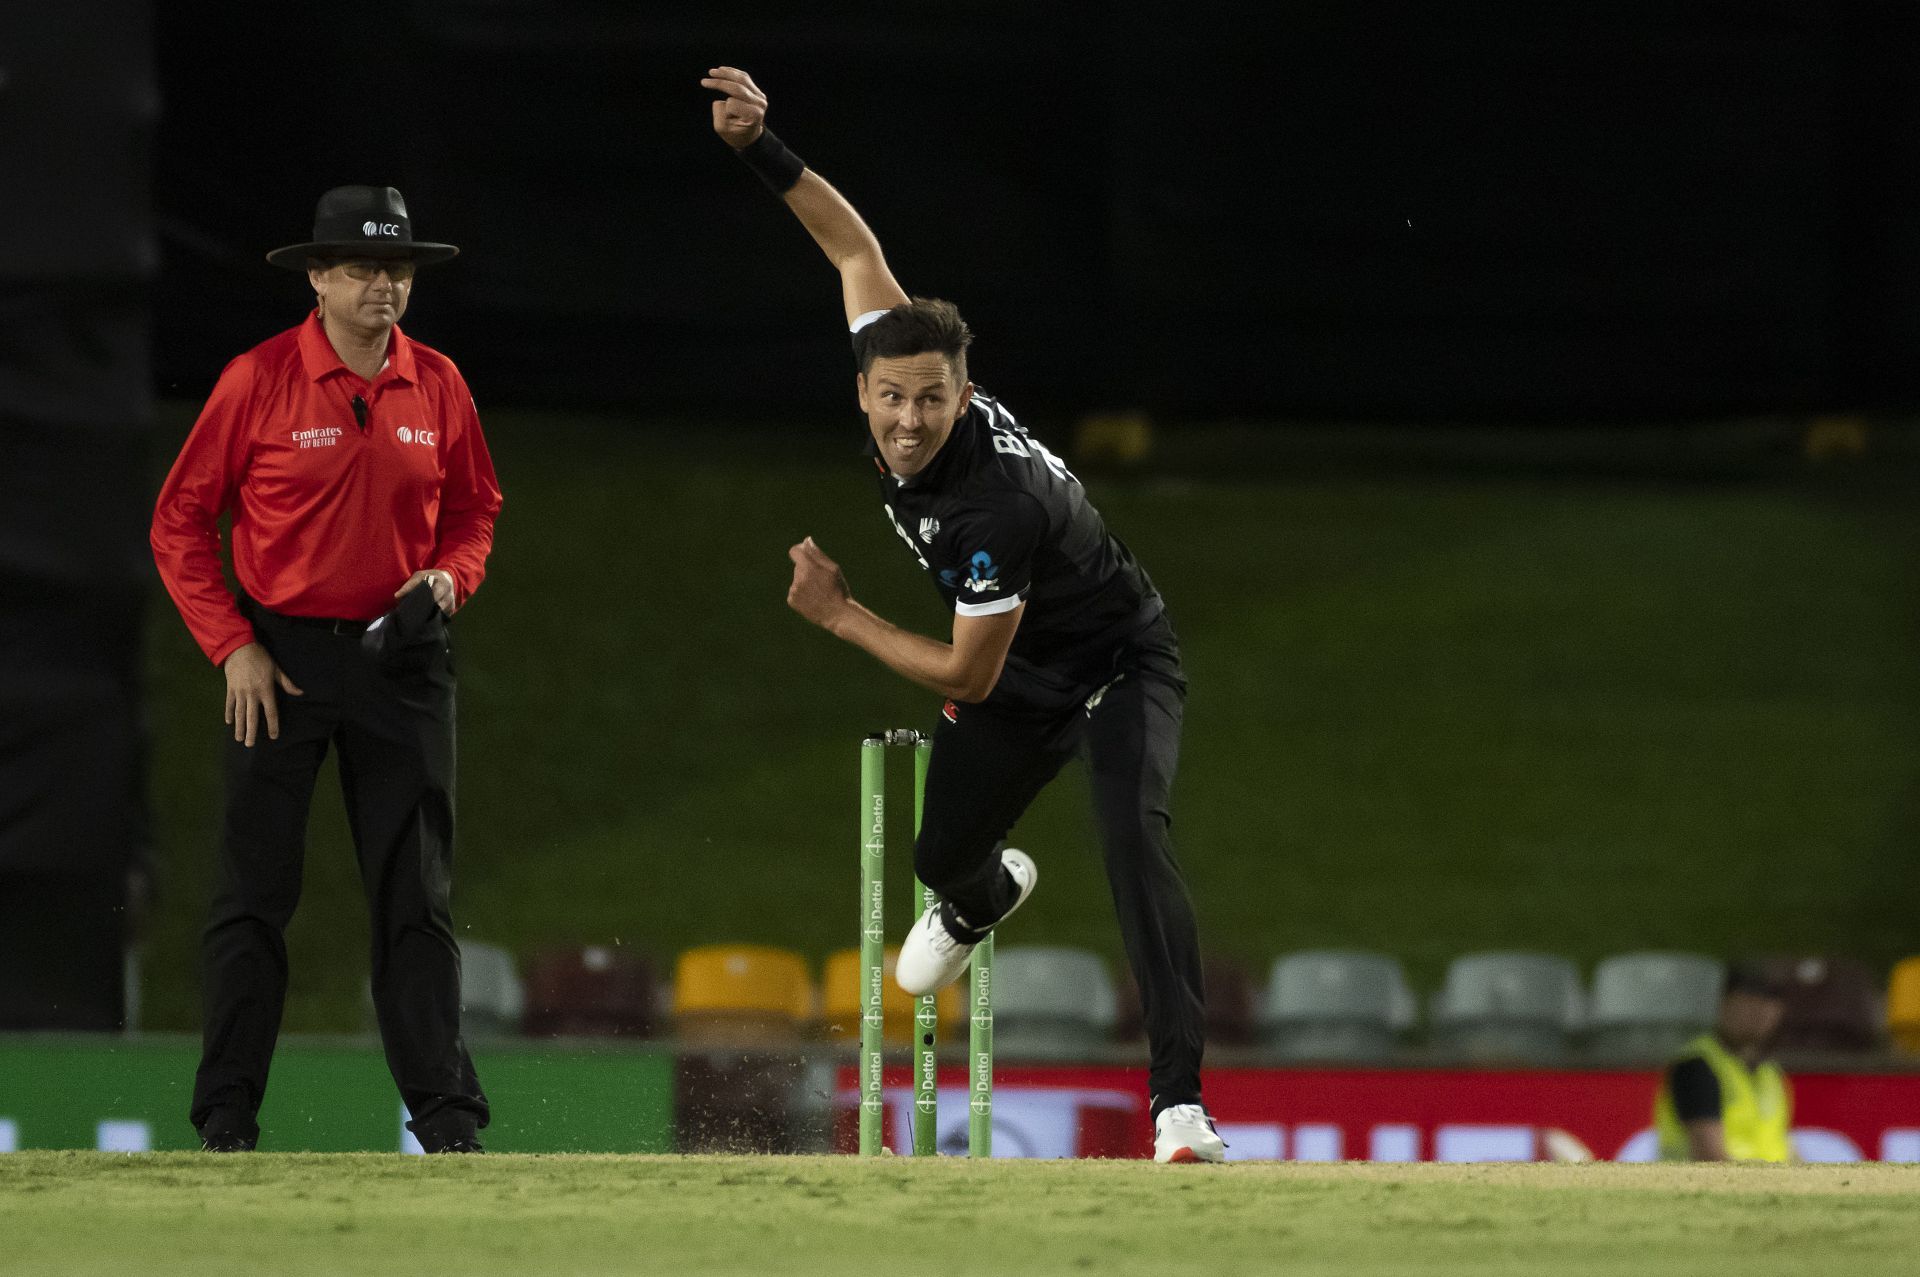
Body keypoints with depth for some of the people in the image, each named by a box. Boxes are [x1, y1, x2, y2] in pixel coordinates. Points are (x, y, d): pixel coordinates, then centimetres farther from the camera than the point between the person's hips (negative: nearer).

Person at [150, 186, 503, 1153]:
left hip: (401, 660, 3)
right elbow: (181, 522, -3)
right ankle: (227, 1119, 2)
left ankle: (444, 1112, 4)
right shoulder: (258, 381, -7)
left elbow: (474, 509, 17)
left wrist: (450, 576, -5)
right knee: (252, 892, -2)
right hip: (281, 657, -3)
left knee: (416, 894, 3)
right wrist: (233, 647, -10)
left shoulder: (438, 387, 4)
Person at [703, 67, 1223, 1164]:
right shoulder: (889, 366, -20)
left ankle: (1181, 1103, -37)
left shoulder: (999, 504, -39)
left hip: (1119, 667, -8)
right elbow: (854, 245, -4)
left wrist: (841, 616, -20)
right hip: (1023, 682, 8)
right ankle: (991, 896, 57)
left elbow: (968, 675, -28)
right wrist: (762, 148, -15)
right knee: (944, 854, 15)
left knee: (1133, 834, -30)